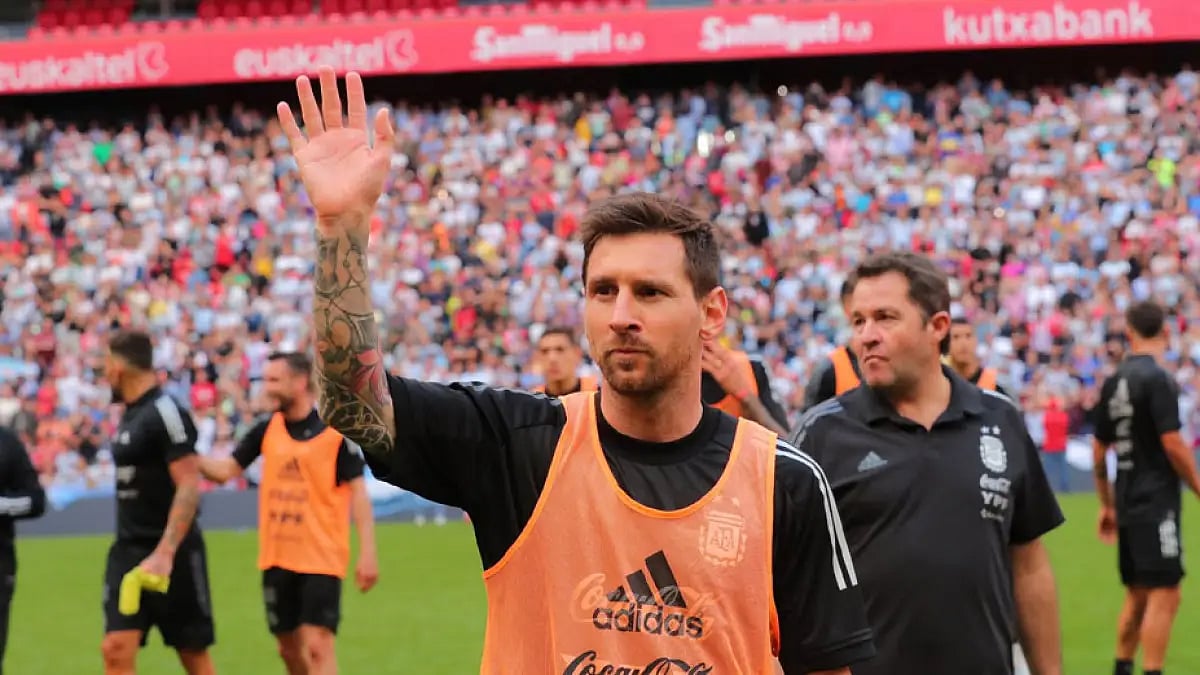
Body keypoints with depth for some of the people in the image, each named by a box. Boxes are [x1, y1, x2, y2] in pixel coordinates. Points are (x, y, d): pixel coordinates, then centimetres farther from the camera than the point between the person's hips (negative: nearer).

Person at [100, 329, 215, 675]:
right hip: (128, 550, 8)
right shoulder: (130, 413, 12)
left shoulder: (166, 413, -15)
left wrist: (165, 553, -26)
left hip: (171, 553, -8)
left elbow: (189, 487, -20)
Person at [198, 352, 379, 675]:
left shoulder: (336, 431, -9)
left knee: (317, 646, -12)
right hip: (277, 559, 6)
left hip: (322, 559, -6)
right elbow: (226, 470, 8)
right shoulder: (266, 430, 6)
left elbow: (358, 491, -8)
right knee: (290, 648, 13)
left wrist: (367, 553, -14)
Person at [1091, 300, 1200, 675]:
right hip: (1157, 503, -8)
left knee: (1137, 595, 16)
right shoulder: (1158, 380, -12)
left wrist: (1107, 504, 23)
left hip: (1128, 503, 8)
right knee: (1164, 595, -7)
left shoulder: (1114, 382, 9)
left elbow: (1098, 450, 15)